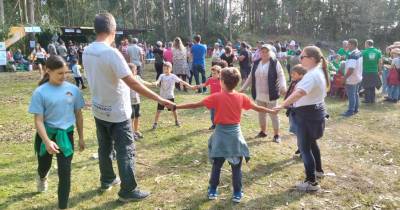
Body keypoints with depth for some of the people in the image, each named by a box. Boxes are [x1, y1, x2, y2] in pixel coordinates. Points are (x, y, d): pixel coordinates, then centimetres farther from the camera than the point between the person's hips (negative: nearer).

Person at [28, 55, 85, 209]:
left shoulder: (73, 89, -5)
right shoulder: (40, 92, -12)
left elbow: (78, 115, 4)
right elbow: (38, 120, -13)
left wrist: (81, 138, 8)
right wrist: (47, 141, -24)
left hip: (66, 134, 0)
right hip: (46, 134, 0)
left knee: (65, 171, -4)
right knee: (44, 166, 23)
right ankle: (42, 178, 62)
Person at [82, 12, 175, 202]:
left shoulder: (87, 51, -1)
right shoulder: (111, 53, -25)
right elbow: (132, 83, -28)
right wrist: (160, 99, -26)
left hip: (99, 110, 8)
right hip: (117, 112, -8)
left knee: (104, 147, 22)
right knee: (125, 151, 4)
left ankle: (107, 180, 39)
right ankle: (128, 191, 14)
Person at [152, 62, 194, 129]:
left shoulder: (173, 76, -5)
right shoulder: (162, 76, 0)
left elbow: (181, 81, -8)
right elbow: (158, 81, -16)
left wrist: (190, 86, -13)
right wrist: (156, 83, -42)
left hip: (170, 96, -1)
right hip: (162, 96, 1)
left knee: (173, 109, 11)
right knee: (158, 110, 0)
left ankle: (176, 121, 33)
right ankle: (155, 123, 10)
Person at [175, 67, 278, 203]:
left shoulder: (216, 97, -11)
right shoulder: (241, 97, -4)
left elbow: (195, 105, -11)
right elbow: (257, 108, 6)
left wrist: (176, 107, -5)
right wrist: (272, 111, 22)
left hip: (221, 134, -1)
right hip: (235, 133, 1)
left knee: (216, 165, 13)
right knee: (236, 166, 11)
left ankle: (212, 191, 23)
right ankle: (237, 194, 18)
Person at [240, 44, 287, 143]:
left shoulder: (275, 63, -9)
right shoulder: (256, 63, 6)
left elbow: (281, 76, -14)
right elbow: (251, 77, 12)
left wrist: (283, 87, -31)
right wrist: (243, 88, 10)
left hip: (271, 94, -5)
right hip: (259, 94, 5)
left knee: (273, 114, 3)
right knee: (261, 113, 16)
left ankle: (276, 135, 16)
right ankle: (263, 131, 32)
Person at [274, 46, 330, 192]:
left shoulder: (312, 75, -23)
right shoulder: (318, 71, 11)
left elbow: (299, 93, -39)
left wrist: (282, 105, -44)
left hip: (307, 114, -11)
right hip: (315, 111, 11)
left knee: (305, 148, -2)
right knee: (311, 142, 26)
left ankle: (312, 182, 5)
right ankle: (318, 170, 43)